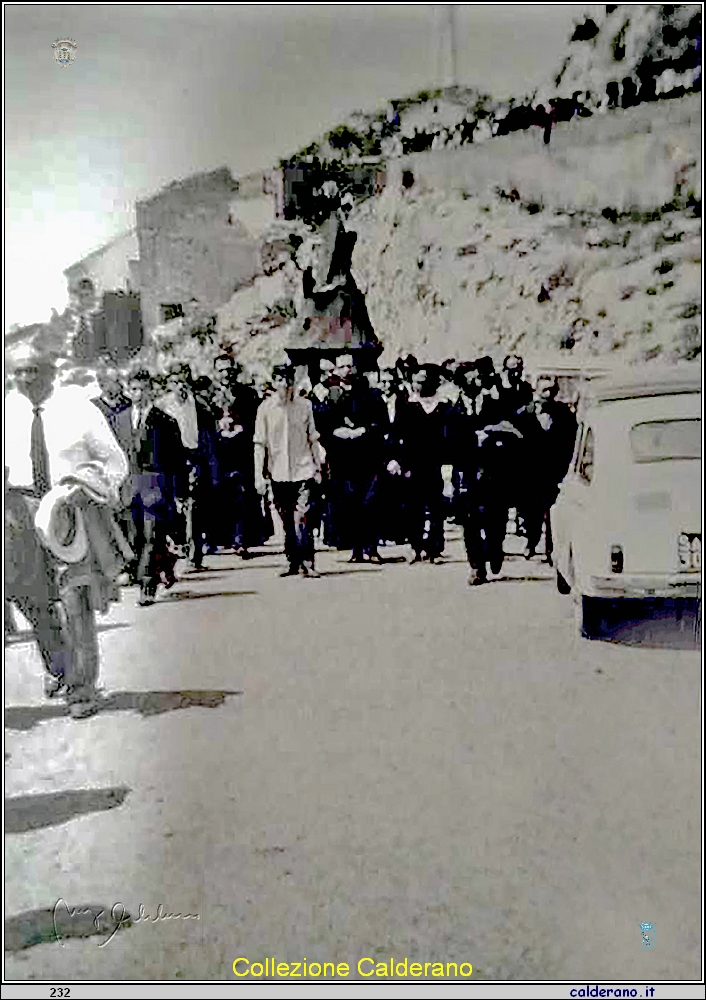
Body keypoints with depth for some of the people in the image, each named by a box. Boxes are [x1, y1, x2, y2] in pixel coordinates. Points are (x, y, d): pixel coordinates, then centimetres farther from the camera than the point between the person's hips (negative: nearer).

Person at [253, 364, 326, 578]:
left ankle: (307, 563, -6)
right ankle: (293, 563, 19)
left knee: (301, 518, -12)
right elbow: (259, 444, 3)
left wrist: (318, 468, 11)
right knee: (287, 522, 9)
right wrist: (259, 475, -1)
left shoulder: (305, 405, 2)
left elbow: (313, 439, 10)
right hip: (278, 473, 1)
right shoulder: (265, 408, 1)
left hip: (303, 471, -1)